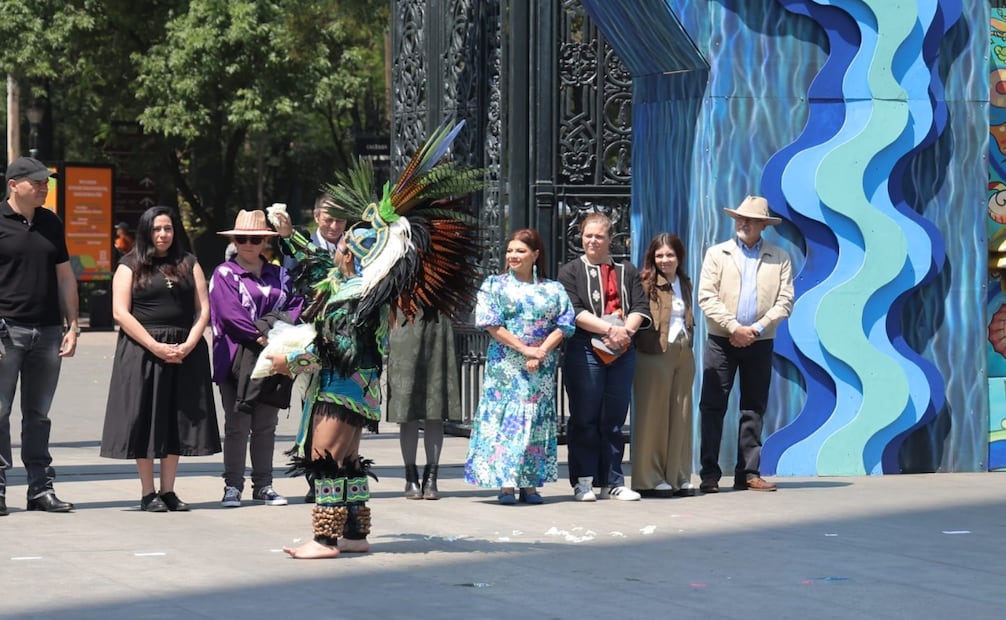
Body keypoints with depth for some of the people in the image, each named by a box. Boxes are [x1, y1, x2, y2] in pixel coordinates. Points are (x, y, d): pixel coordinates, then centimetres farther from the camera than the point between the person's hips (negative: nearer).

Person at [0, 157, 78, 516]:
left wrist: (72, 325, 11)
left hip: (47, 331, 5)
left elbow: (64, 276, 18)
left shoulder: (51, 224, 13)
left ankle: (41, 488, 14)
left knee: (38, 415, 10)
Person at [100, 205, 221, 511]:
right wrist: (156, 347, -14)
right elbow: (121, 312, -6)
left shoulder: (188, 263, 12)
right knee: (144, 418, -2)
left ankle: (168, 491, 9)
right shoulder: (130, 266, 3)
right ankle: (148, 493, 3)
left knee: (177, 419, 3)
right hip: (141, 350, -3)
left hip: (184, 352, 3)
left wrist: (188, 345, -10)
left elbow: (203, 309, 6)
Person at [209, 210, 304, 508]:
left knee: (266, 425, 8)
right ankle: (233, 486, 1)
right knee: (237, 425, -4)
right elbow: (230, 313, -11)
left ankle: (263, 485, 14)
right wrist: (262, 335, -16)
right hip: (238, 358, -4)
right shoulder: (224, 274, 0)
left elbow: (296, 304, 6)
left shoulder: (278, 275, 15)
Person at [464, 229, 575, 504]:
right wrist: (525, 349, -12)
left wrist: (541, 352, -13)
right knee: (504, 419, -7)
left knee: (536, 420, 2)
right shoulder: (495, 285, 5)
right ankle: (504, 484, -7)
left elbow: (563, 326, 3)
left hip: (541, 368, 2)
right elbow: (491, 324, -5)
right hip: (505, 365, -2)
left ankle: (530, 484, 6)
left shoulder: (554, 290, 10)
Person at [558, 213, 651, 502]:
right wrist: (610, 329, -16)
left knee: (615, 418, 6)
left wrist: (626, 330, -12)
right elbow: (573, 311, -7)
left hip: (622, 351, 4)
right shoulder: (571, 272, 6)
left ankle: (612, 481, 10)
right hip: (584, 351, -3)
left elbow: (641, 308, 8)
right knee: (584, 418, -3)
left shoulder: (627, 272, 18)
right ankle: (583, 481, 1)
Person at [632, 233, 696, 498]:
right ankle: (650, 479, 1)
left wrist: (687, 342, 13)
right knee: (653, 415, -3)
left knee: (680, 415, 7)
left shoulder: (684, 283, 15)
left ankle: (678, 477, 12)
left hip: (683, 354, 6)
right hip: (655, 354, -6)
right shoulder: (645, 283, -4)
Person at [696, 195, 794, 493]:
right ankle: (709, 474, -1)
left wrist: (757, 329, -11)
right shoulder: (717, 254, 7)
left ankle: (748, 473, 8)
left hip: (760, 343, 1)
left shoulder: (779, 258, 8)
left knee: (754, 409, 4)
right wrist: (734, 328, -12)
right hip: (721, 340, -1)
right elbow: (707, 297, -3)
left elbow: (785, 301, 1)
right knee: (712, 407, -4)